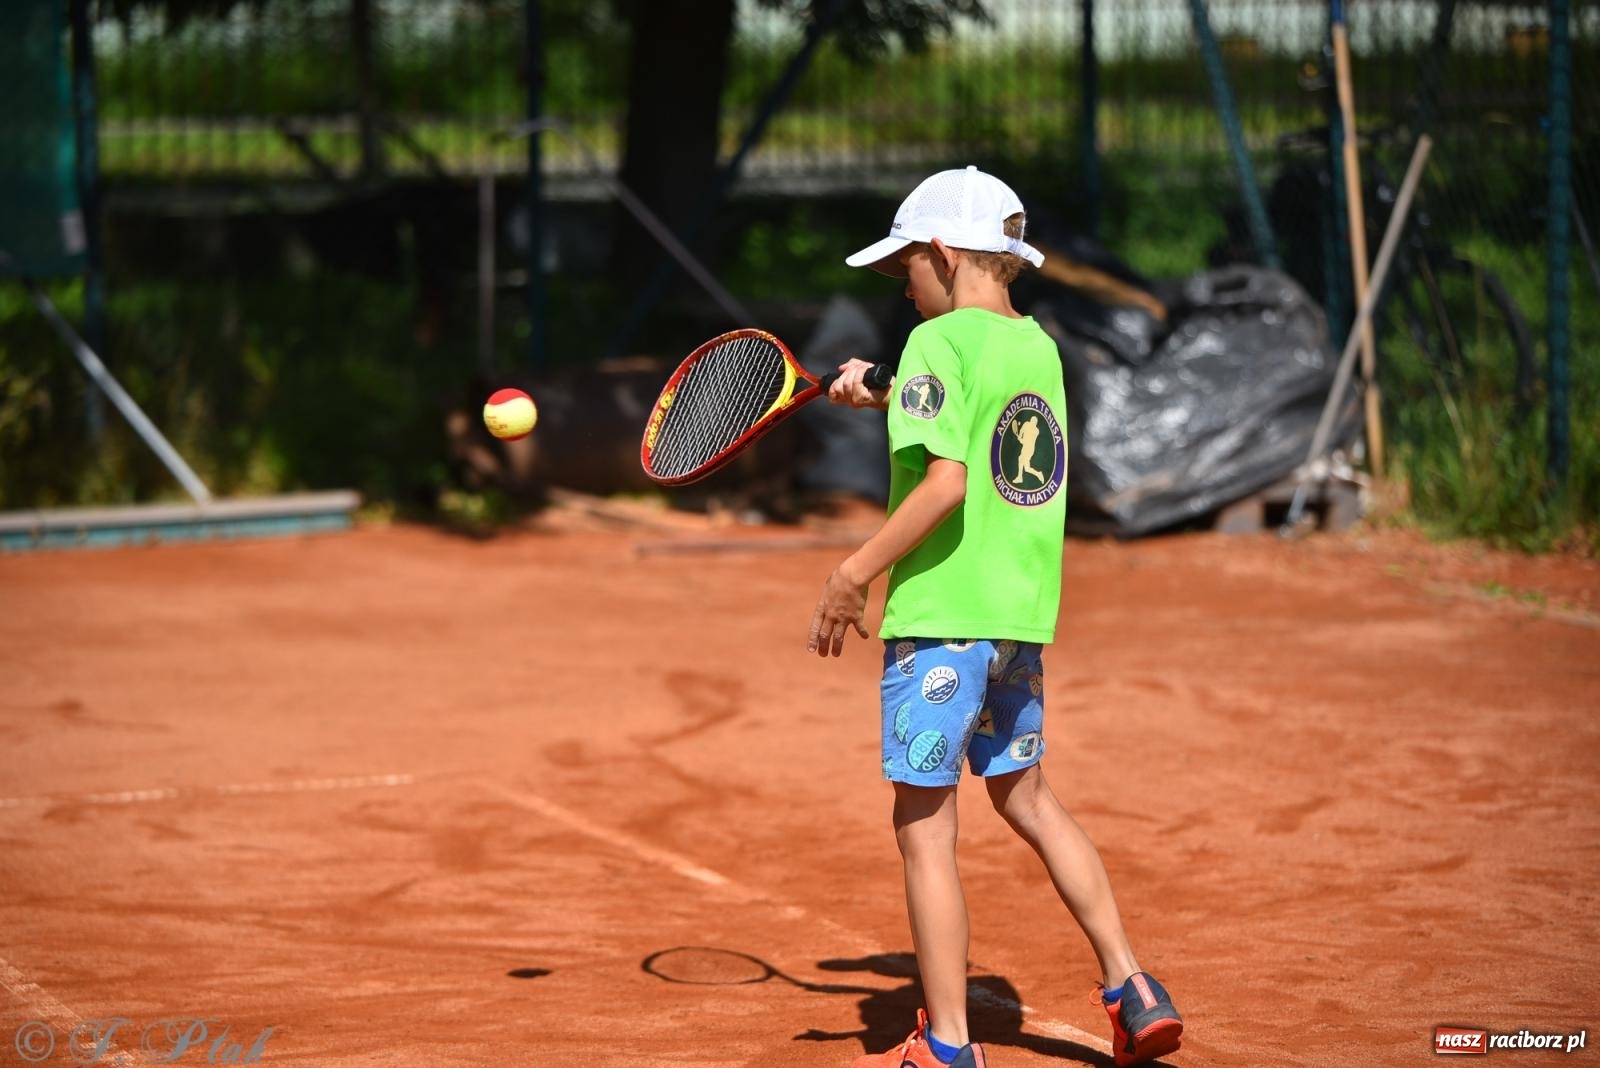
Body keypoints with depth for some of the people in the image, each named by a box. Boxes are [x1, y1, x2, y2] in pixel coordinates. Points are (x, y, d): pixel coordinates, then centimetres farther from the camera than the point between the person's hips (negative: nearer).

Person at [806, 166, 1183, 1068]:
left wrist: (856, 572, -16)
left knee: (925, 822, -1)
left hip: (943, 612, -8)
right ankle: (1134, 991, 17)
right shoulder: (1038, 345, 12)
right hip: (1024, 615, 8)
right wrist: (881, 398, 23)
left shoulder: (940, 342, -11)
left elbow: (946, 481, -21)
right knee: (1027, 798, 20)